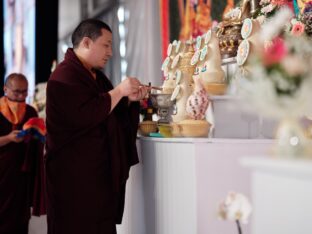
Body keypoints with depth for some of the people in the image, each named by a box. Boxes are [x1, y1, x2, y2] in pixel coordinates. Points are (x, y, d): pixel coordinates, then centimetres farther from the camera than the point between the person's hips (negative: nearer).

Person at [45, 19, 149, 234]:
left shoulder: (96, 76, 17)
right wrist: (119, 91, -17)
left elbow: (111, 113, 22)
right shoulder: (64, 76, -13)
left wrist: (129, 100, 3)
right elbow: (84, 115, -25)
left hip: (101, 171, 9)